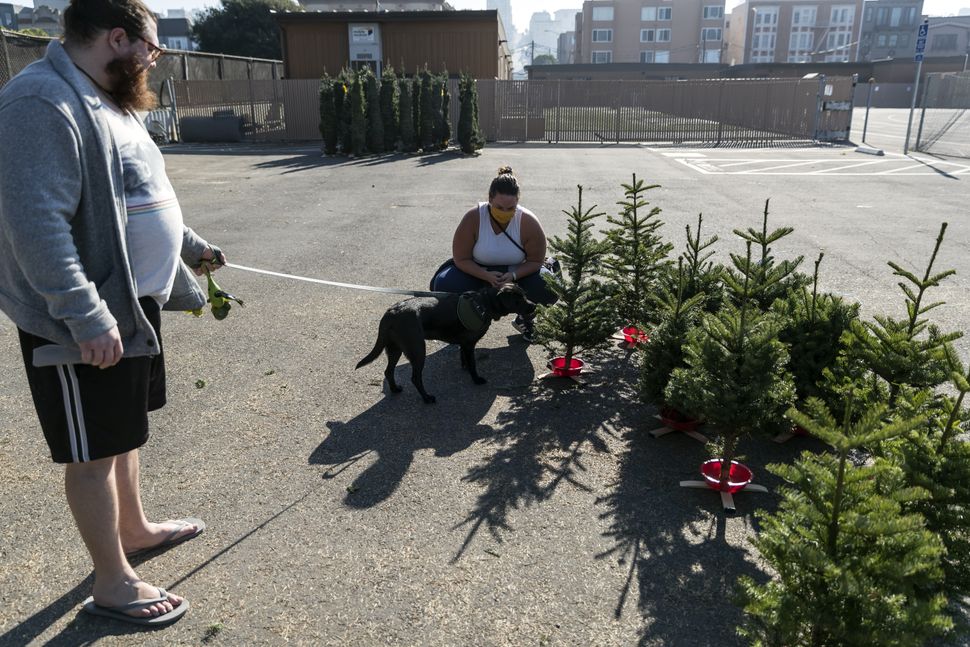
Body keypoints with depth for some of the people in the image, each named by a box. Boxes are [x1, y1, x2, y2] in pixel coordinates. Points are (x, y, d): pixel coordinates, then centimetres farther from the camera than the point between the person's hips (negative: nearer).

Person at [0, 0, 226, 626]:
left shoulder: (106, 100, 13)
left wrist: (192, 247, 29)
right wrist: (87, 317, -30)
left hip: (133, 302, 10)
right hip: (83, 322, -10)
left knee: (124, 430, 23)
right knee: (94, 450, 4)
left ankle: (135, 528, 43)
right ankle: (113, 583, 20)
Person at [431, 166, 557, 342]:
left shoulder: (528, 222, -21)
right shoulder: (473, 218, -24)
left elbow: (536, 261, -13)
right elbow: (461, 259, -18)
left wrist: (513, 276, -32)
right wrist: (486, 276, -34)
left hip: (517, 274, 1)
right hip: (479, 272, 0)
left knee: (549, 286, -29)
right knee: (444, 285, -30)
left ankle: (525, 319, 6)